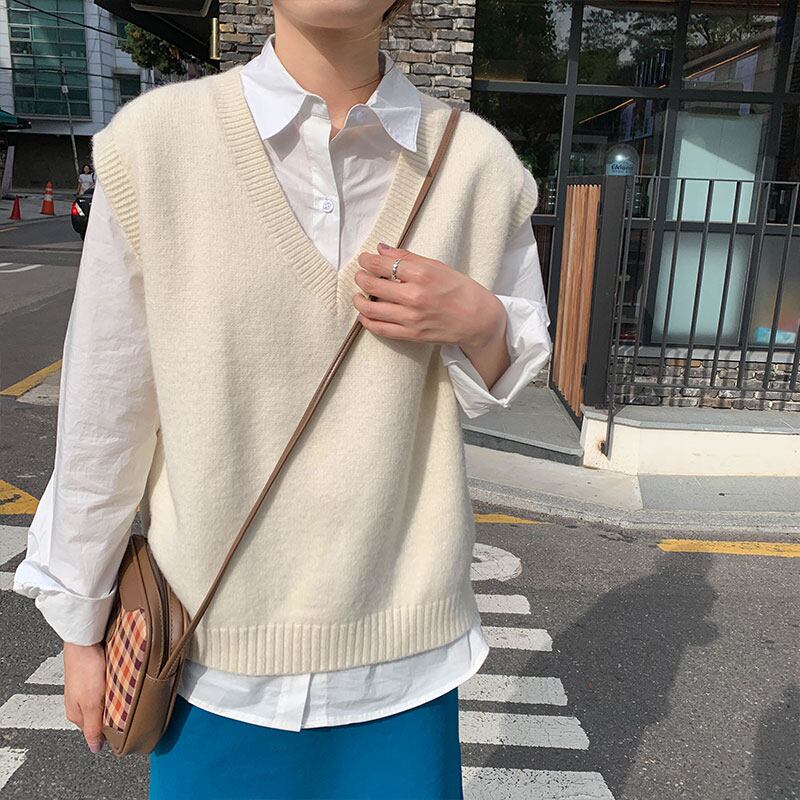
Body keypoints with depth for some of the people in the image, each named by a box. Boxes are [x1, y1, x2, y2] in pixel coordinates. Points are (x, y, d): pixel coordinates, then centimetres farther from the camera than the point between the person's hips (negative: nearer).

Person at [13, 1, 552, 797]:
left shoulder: (477, 161, -5)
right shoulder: (156, 137, -9)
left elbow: (515, 367, 8)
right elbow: (102, 409, -3)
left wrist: (477, 319, -15)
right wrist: (80, 626, 5)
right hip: (216, 647, 0)